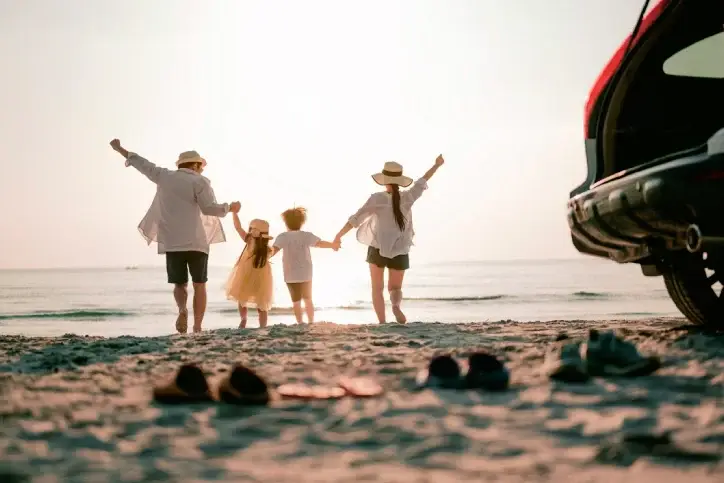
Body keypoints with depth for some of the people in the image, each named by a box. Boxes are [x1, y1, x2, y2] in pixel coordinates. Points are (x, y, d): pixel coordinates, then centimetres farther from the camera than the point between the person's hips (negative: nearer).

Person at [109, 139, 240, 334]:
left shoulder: (164, 176, 10)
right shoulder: (199, 181, -2)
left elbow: (143, 164, 21)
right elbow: (209, 208, -11)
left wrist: (120, 149, 34)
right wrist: (230, 208, 7)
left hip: (172, 242, 3)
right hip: (196, 241, -3)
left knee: (179, 284, 11)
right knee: (199, 284, 6)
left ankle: (182, 309, -21)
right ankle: (197, 327, -4)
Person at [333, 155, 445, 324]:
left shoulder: (377, 199, -12)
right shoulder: (407, 197, -5)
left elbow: (356, 219, -12)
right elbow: (422, 182, 12)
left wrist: (339, 235, -2)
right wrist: (437, 165, 28)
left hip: (378, 249, -2)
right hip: (400, 252, 2)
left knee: (377, 288, 12)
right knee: (395, 288, 14)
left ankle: (382, 322, -2)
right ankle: (396, 305, -21)